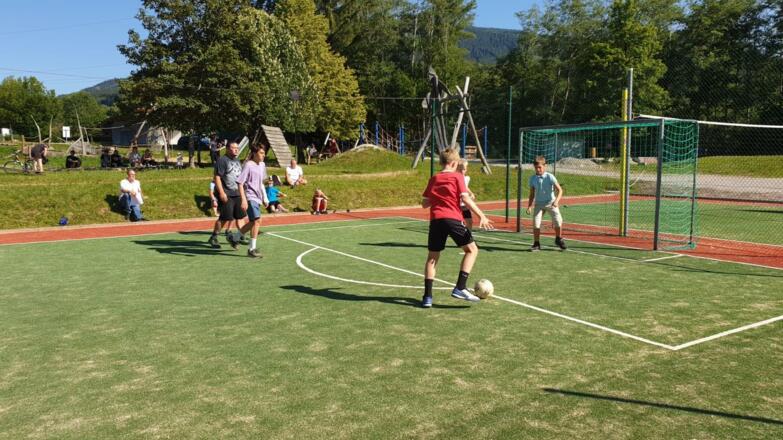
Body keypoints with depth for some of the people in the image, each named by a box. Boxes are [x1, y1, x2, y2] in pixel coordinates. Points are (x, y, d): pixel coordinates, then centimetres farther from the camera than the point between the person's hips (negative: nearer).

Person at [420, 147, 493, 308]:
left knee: (432, 257, 12)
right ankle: (460, 288, -4)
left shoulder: (433, 179, 16)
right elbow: (465, 198, -8)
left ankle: (427, 297, 6)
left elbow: (424, 203, 15)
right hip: (453, 219, -4)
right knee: (472, 249, 8)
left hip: (435, 220, 4)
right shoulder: (457, 176, 5)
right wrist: (481, 216, -10)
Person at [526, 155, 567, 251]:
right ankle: (536, 244, 5)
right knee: (536, 223, -11)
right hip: (539, 204, 2)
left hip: (551, 203, -2)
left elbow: (560, 190, -12)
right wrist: (529, 206, 1)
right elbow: (532, 194, 9)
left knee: (558, 221, -12)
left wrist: (557, 200, -28)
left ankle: (558, 239, 15)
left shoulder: (550, 177, -10)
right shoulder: (532, 179, 0)